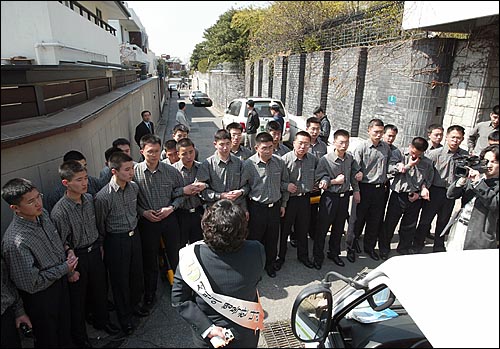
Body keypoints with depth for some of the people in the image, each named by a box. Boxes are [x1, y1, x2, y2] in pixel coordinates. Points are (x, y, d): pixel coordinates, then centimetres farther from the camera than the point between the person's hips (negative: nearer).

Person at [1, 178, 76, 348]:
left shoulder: (43, 214, -11)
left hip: (60, 283, 7)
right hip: (41, 297, -6)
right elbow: (30, 284, -26)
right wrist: (65, 268, -18)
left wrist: (69, 252, -6)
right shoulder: (16, 242, -34)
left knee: (65, 329, 30)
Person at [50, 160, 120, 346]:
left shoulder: (89, 198, -6)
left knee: (100, 288, 22)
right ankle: (79, 336, 39)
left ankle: (102, 320, 49)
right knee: (77, 297, 15)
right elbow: (62, 245, -18)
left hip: (94, 252, 6)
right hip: (77, 257, -5)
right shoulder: (60, 211, -25)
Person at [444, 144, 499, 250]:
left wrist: (478, 182, -21)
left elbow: (494, 204, -21)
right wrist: (463, 180, -14)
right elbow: (450, 195, 2)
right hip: (458, 228, 4)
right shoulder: (471, 178, 8)